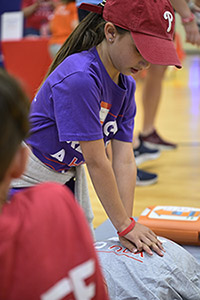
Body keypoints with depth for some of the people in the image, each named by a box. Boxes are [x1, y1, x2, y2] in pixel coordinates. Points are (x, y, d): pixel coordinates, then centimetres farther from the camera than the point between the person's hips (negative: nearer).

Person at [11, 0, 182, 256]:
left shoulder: (126, 86, -6)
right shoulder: (79, 78, -32)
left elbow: (124, 161, -10)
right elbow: (96, 162, -29)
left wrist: (128, 226, -15)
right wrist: (124, 224, -22)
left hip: (68, 175, 8)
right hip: (28, 177, -8)